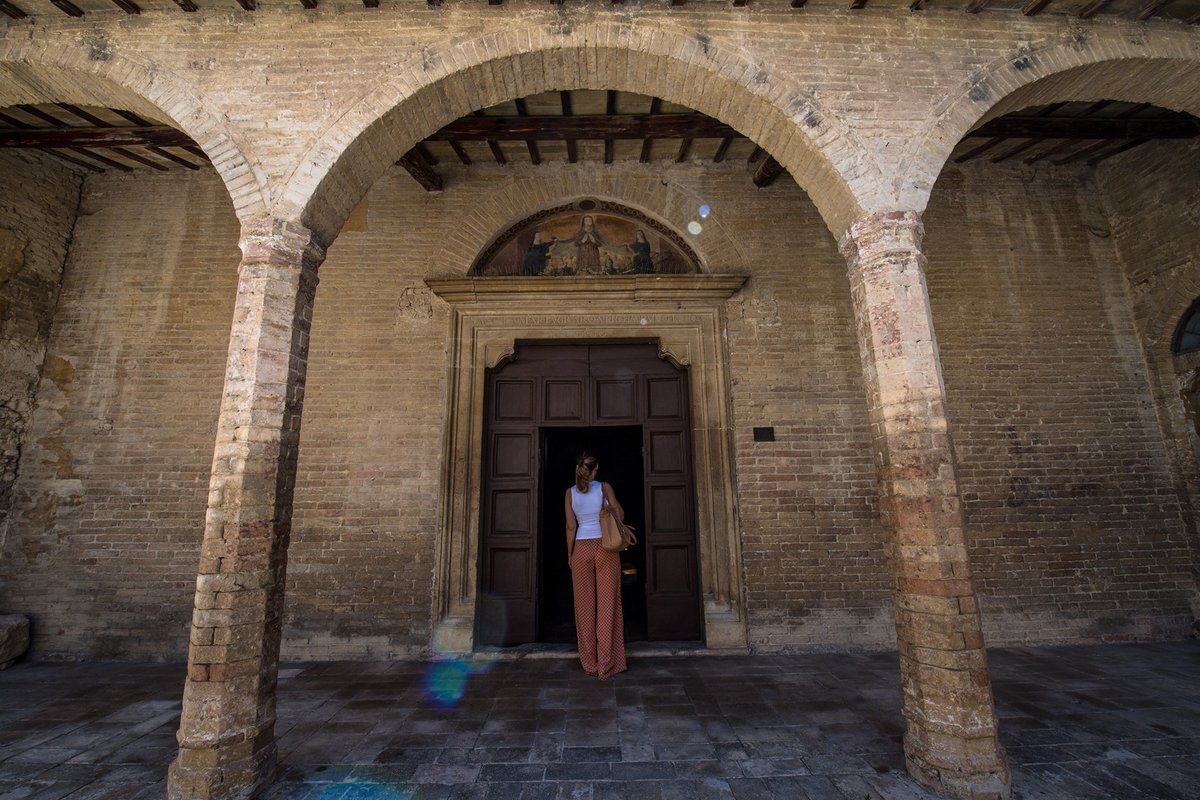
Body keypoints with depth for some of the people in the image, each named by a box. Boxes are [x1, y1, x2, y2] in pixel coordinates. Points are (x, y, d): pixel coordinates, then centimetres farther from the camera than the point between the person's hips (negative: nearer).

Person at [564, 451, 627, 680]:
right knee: (607, 605, 4)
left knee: (585, 607, 10)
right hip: (606, 547, -1)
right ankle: (607, 663, 8)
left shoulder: (570, 492, 1)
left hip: (582, 549, 2)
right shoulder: (604, 487, -3)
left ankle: (590, 662, 18)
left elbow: (571, 527, 1)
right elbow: (619, 513, -6)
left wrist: (569, 554, 9)